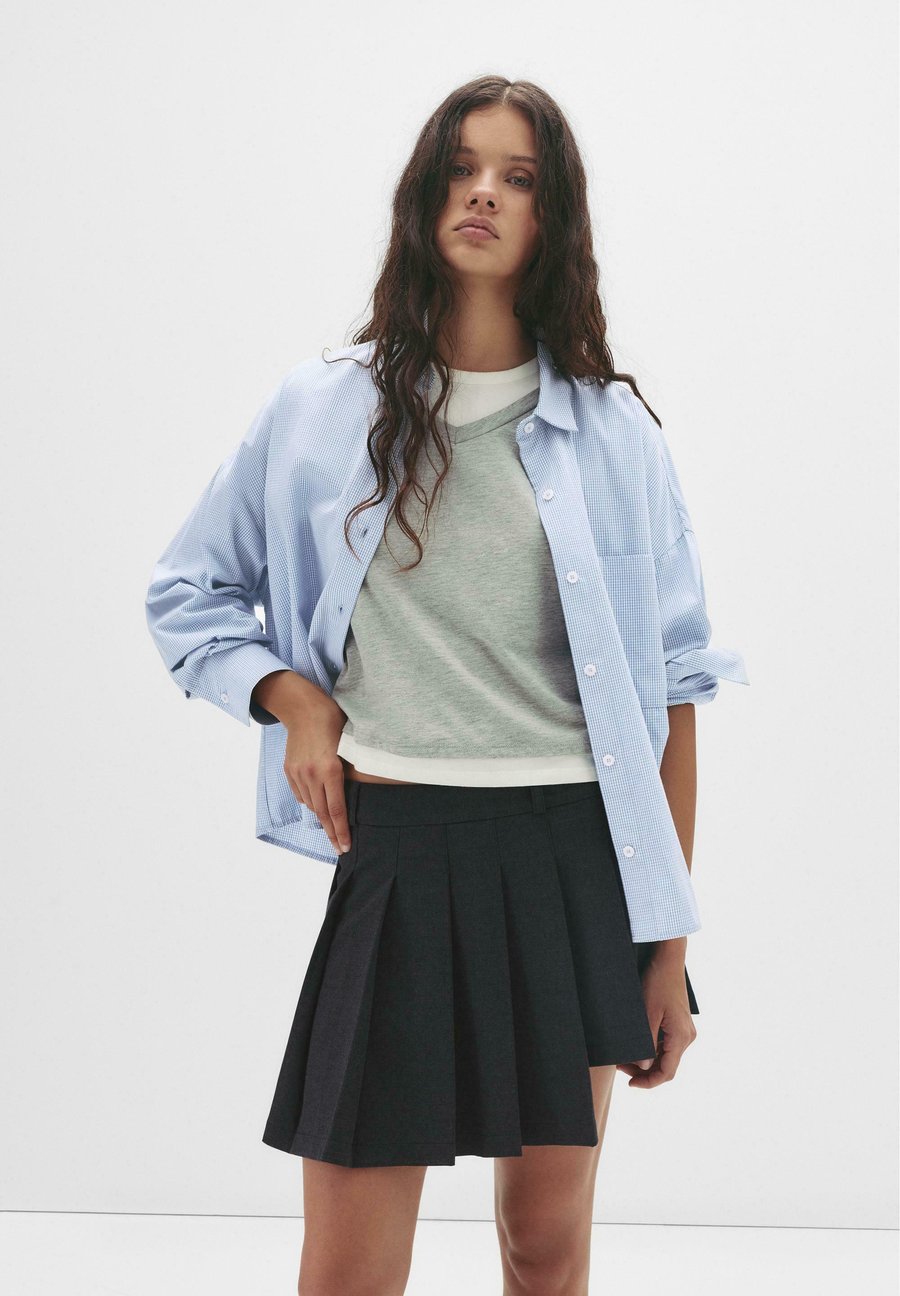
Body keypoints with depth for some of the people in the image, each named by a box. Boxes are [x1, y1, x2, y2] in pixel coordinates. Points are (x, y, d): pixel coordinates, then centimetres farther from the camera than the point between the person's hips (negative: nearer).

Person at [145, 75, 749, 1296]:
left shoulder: (613, 431, 3)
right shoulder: (319, 410, 3)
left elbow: (671, 687, 3)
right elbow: (187, 592, 16)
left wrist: (669, 943, 1)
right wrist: (290, 698, -4)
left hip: (575, 857, 1)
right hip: (395, 848, 0)